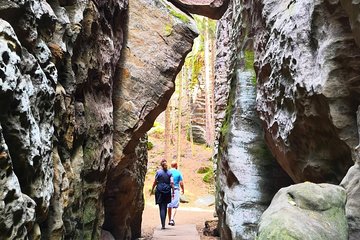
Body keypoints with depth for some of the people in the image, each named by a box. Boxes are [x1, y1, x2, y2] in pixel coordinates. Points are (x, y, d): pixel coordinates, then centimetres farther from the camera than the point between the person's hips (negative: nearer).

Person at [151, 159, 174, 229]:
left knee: (161, 208, -1)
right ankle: (163, 223, 22)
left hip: (160, 191, -2)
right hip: (167, 192, 2)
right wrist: (173, 192, 2)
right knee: (165, 208, 14)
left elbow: (155, 182, -2)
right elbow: (172, 183, -2)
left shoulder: (158, 172, -3)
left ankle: (163, 225, -10)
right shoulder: (169, 173, 3)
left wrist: (152, 190, 8)